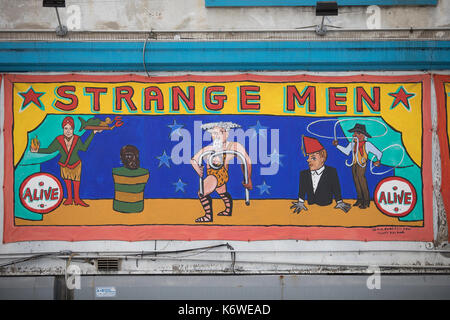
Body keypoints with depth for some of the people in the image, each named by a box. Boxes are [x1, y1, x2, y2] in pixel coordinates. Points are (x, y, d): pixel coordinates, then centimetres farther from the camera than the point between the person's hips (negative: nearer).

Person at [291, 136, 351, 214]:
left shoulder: (331, 172, -4)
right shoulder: (304, 174, 6)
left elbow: (336, 188, 1)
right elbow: (302, 190, 13)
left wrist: (339, 202, 3)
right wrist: (300, 202, 11)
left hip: (326, 206, -3)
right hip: (310, 207, 3)